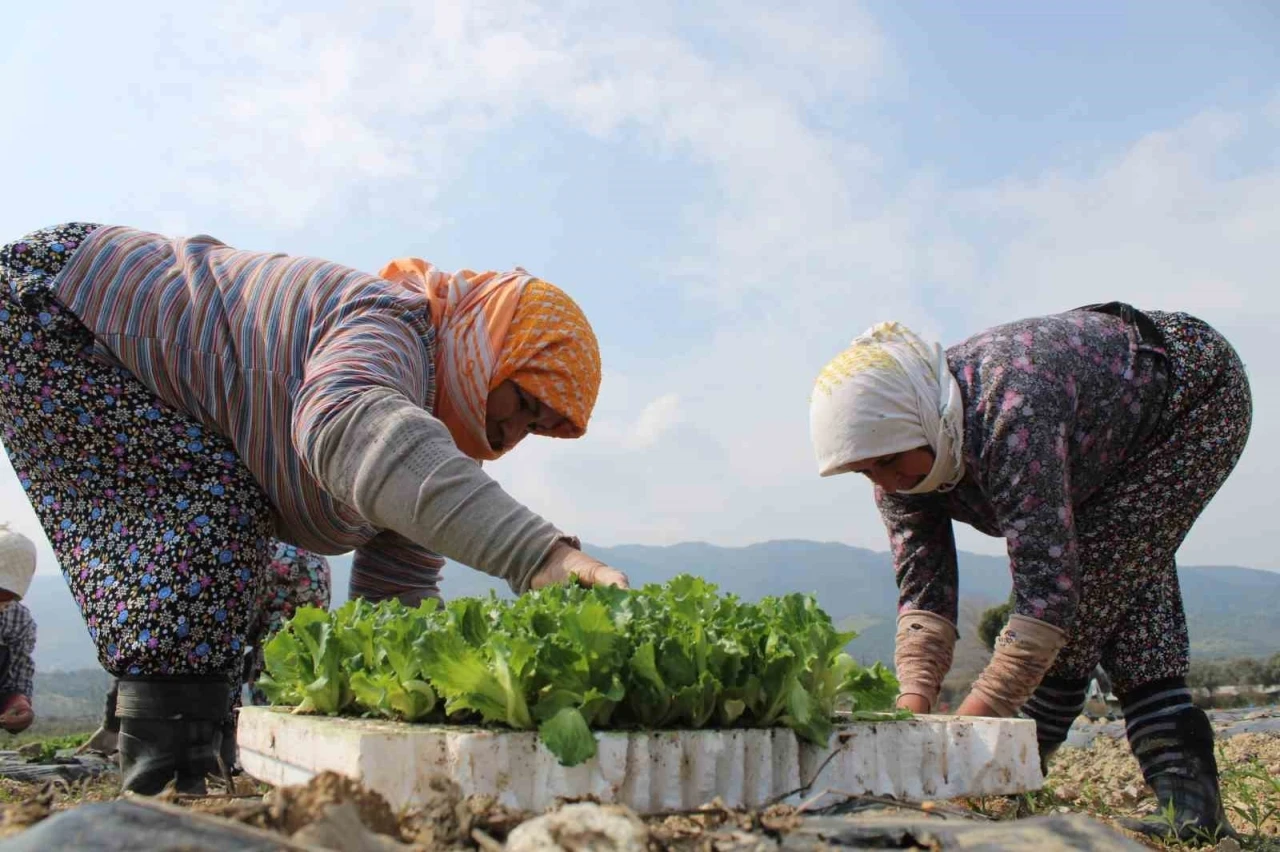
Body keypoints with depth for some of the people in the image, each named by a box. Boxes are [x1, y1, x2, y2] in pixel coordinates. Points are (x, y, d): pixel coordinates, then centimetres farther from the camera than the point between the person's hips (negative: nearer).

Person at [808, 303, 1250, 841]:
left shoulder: (1010, 412, -43)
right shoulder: (898, 441, -18)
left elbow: (1046, 586, -44)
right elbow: (922, 590, -18)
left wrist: (964, 727, -44)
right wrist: (912, 713, -31)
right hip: (1124, 442, 8)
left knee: (1096, 576, -18)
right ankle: (1187, 795, 1)